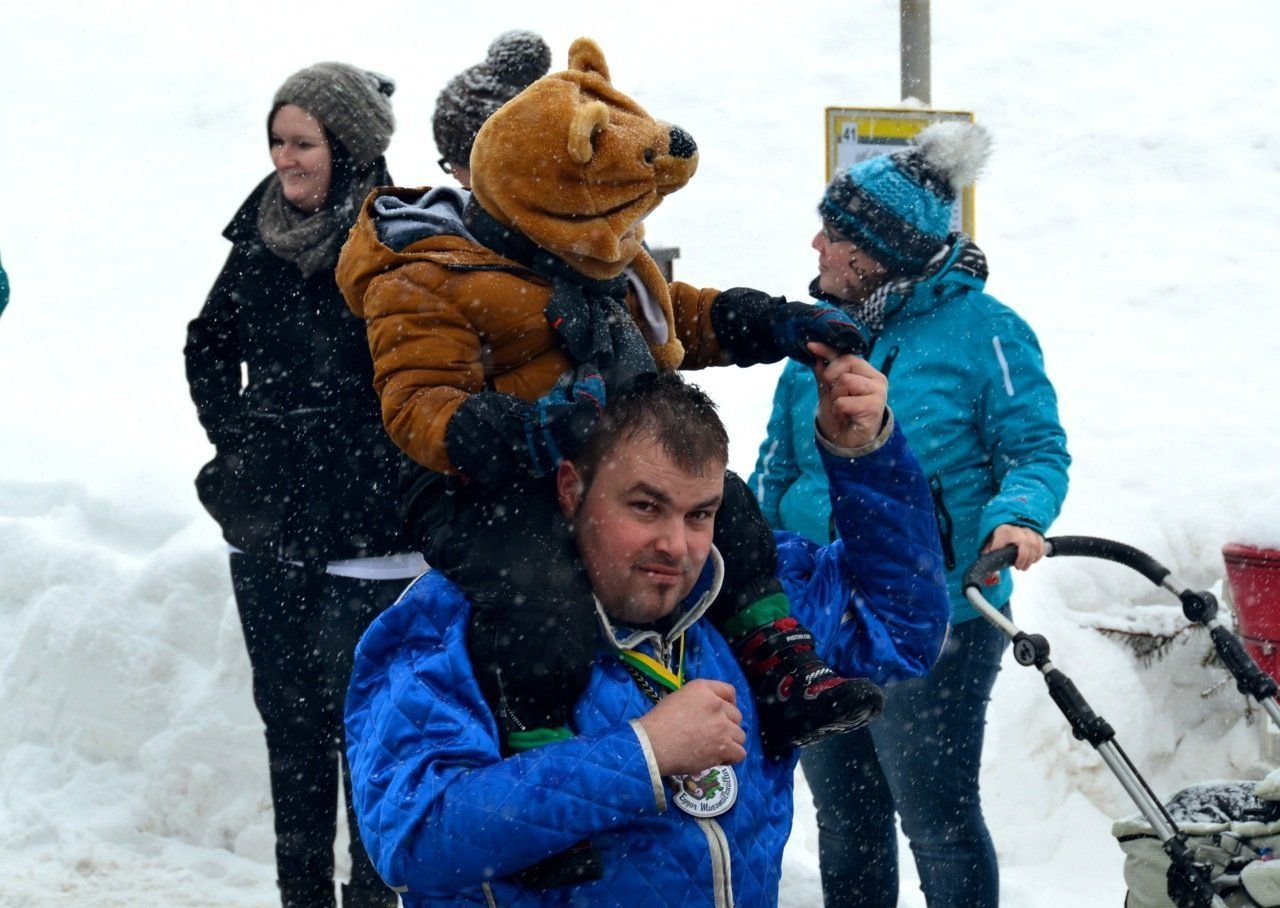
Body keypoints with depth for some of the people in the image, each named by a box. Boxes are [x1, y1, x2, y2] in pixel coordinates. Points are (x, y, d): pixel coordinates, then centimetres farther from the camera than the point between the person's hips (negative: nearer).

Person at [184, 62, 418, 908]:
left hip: (366, 534, -6)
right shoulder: (264, 235, 7)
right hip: (269, 522, 6)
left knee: (360, 713, -5)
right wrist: (238, 439, 12)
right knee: (288, 712, 11)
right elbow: (210, 345, 22)